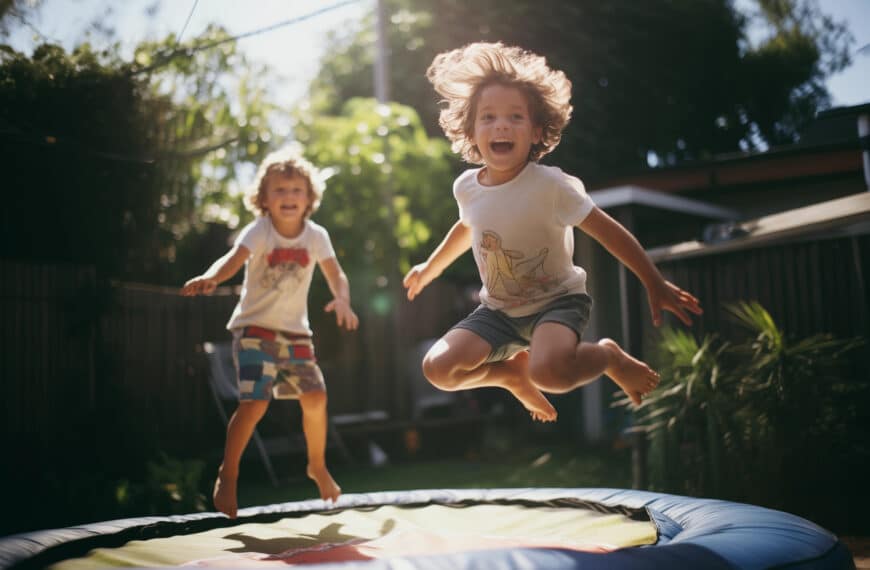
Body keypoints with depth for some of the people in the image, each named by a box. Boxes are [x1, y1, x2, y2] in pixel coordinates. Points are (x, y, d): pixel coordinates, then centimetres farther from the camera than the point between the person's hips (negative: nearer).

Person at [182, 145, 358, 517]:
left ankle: (318, 466, 20)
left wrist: (342, 300, -27)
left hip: (295, 332, 4)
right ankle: (227, 477, 4)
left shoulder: (316, 235, -4)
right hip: (254, 328, -4)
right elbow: (234, 259, -31)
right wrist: (210, 278, -52)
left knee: (315, 396, -5)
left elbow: (336, 275, -5)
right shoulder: (258, 231, -14)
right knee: (255, 403, -15)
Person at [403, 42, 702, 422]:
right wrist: (429, 269, 29)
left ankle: (609, 356, -1)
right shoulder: (466, 187, -7)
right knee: (438, 369, -16)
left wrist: (655, 285, -11)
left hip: (556, 302, -5)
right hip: (499, 310, 5)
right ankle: (514, 373, 14)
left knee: (550, 370, -37)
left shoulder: (550, 185, -22)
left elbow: (609, 233, -15)